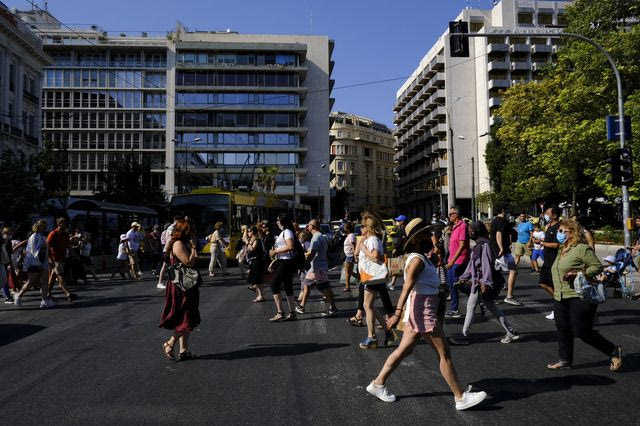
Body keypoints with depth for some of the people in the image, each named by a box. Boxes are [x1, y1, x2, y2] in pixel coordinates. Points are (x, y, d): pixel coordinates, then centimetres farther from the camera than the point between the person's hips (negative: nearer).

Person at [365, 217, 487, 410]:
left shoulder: (421, 258, 13)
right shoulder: (417, 260, -17)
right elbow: (406, 288, -26)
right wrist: (398, 313, -32)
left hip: (422, 312, 10)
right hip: (422, 313, -10)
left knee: (404, 350, 15)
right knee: (444, 354, 0)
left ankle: (378, 384, 23)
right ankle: (461, 397, 10)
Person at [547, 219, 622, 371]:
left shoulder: (582, 249, -11)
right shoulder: (561, 250, 15)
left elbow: (597, 267, -13)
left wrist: (579, 274, -24)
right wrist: (556, 290, 20)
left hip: (580, 297, -8)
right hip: (560, 298, 9)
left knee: (582, 332, -6)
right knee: (563, 330, 8)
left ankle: (614, 351, 14)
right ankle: (565, 360, 20)